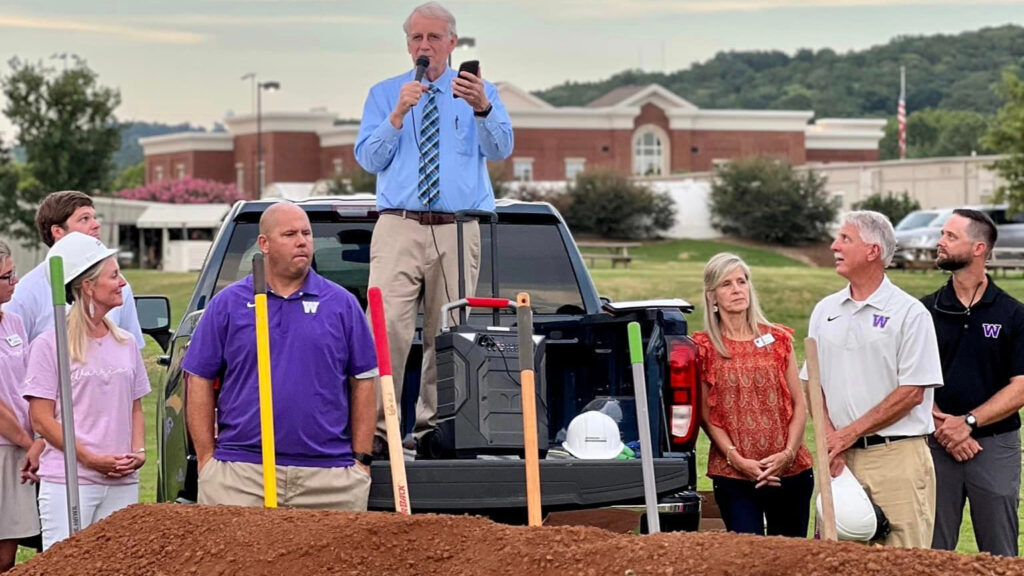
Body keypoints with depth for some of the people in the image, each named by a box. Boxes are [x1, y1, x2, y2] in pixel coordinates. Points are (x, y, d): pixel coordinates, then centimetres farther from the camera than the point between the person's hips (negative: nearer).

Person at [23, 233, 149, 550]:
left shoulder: (126, 343, 13)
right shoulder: (49, 345, -3)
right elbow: (41, 420, -7)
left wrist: (138, 451, 0)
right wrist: (91, 459, -14)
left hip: (122, 483, 5)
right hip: (67, 483, -5)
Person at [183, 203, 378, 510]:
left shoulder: (342, 304, 9)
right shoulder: (228, 303, 7)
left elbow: (363, 383, 9)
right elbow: (200, 382, 6)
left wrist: (361, 459, 2)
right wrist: (207, 458, -1)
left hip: (329, 476, 1)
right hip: (240, 475, -1)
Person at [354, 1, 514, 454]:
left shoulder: (478, 92, 11)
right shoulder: (384, 94, 14)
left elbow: (500, 149, -7)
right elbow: (368, 158, 3)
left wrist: (482, 108, -27)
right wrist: (397, 115, -12)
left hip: (458, 232, 1)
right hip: (398, 228, -1)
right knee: (387, 326, -15)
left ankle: (433, 427, 13)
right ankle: (375, 427, -13)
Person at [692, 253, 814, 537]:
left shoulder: (778, 339, 8)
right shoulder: (705, 348, 2)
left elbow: (799, 404, 6)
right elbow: (707, 416, 1)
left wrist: (788, 453, -7)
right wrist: (737, 460, -11)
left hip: (789, 471, 2)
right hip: (733, 475, -2)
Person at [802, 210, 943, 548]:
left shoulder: (910, 313, -3)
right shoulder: (825, 311, 14)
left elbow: (912, 393, -8)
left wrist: (850, 433, -10)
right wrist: (831, 437, -4)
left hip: (896, 457, -5)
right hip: (841, 457, 5)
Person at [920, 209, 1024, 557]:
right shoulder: (925, 310, 6)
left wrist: (968, 422, -14)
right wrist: (942, 427, -11)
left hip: (996, 446, -2)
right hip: (936, 446, 2)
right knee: (932, 554, 5)